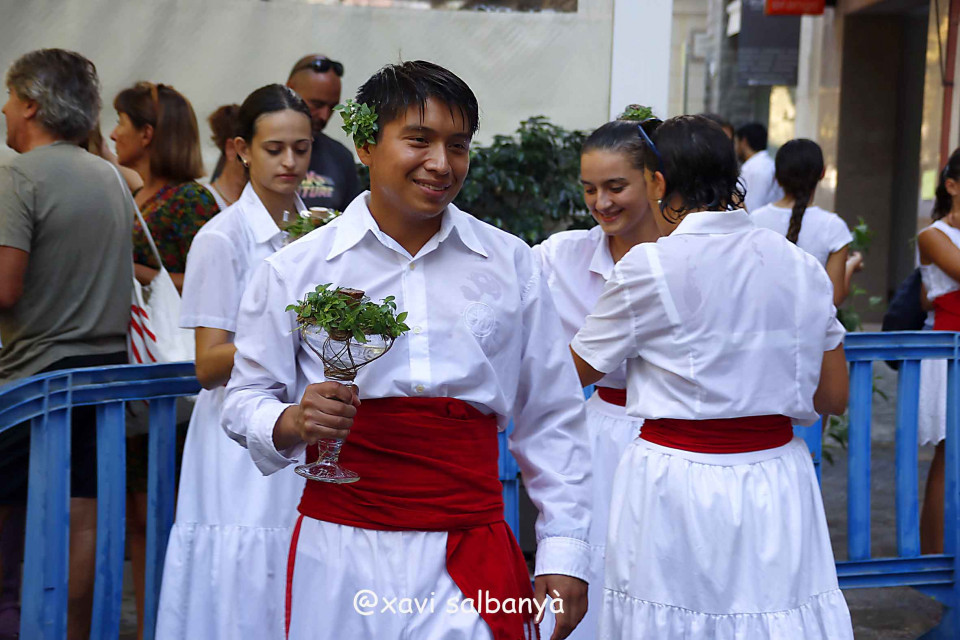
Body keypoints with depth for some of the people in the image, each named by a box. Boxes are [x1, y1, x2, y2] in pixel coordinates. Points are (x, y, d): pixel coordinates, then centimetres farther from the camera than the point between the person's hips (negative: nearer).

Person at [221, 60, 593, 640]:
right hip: (340, 558, 0)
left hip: (471, 559, 1)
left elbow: (552, 423, 10)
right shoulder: (296, 269, 2)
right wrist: (292, 422, -17)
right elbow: (247, 401, 6)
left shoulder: (513, 266, 7)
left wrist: (565, 553, 5)